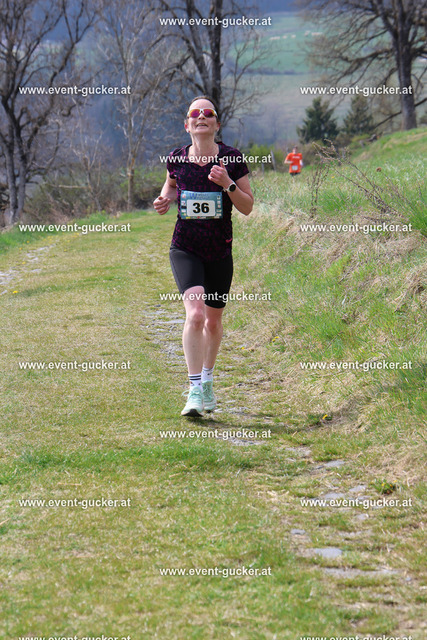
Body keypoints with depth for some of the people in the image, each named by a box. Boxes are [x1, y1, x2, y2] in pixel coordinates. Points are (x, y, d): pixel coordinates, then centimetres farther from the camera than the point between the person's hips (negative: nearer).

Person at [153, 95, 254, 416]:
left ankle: (207, 378, 40)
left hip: (219, 252, 1)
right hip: (185, 249, -1)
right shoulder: (177, 159, -3)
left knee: (213, 320, 15)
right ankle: (195, 390, -20)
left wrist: (228, 184, -21)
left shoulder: (233, 159, -7)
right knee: (195, 314, -22)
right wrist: (166, 198, -3)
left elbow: (248, 207, -4)